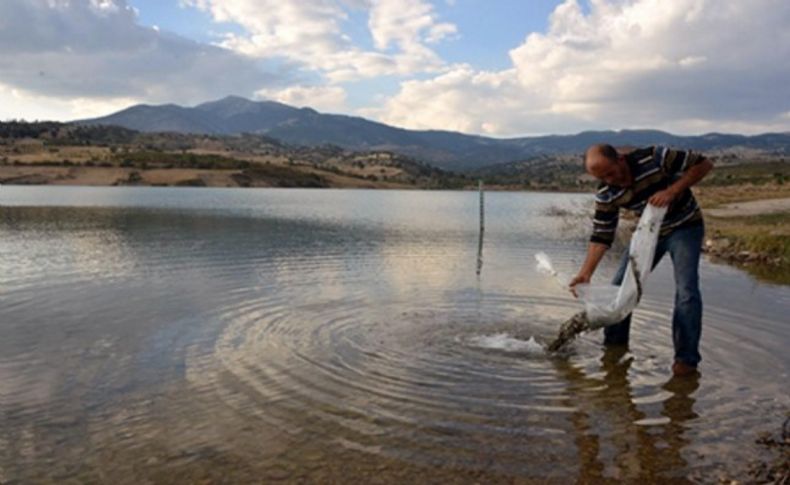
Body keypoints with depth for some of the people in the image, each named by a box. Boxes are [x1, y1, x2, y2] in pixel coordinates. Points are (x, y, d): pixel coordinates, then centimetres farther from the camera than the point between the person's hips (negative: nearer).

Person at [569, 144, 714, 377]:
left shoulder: (654, 158, -28)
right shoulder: (606, 194, -15)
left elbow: (704, 164, -20)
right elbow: (601, 236, -13)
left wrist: (672, 191, -33)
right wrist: (586, 273, -25)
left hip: (684, 227, -4)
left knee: (686, 290, -18)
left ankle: (687, 358, -9)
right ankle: (614, 344, 18)